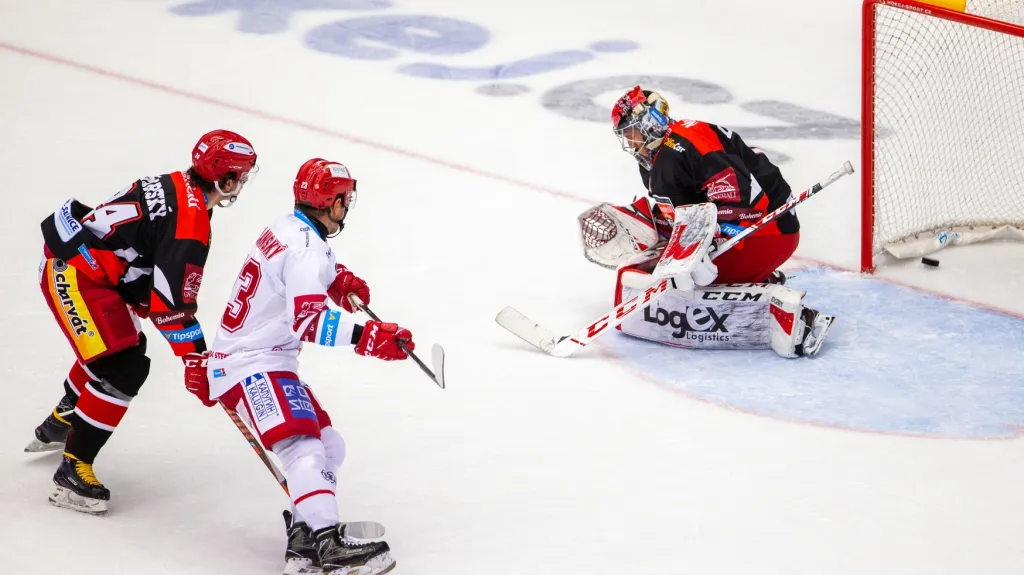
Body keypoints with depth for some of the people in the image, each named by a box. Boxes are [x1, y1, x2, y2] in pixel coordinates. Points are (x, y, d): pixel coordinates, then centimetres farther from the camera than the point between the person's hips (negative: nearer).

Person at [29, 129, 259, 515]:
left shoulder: (174, 186, 7)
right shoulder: (191, 222, -22)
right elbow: (171, 300, -23)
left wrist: (144, 305, 21)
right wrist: (196, 357, -16)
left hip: (86, 264, 11)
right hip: (73, 275, -11)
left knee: (119, 347, 30)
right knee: (123, 370, -15)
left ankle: (59, 426, 50)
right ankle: (72, 473, -9)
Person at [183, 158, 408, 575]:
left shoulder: (289, 229, 12)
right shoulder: (306, 248, -18)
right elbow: (308, 321, -29)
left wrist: (340, 279, 17)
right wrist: (367, 337, -33)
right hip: (253, 366, -11)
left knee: (329, 447, 11)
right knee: (303, 446, -26)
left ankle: (304, 540, 8)